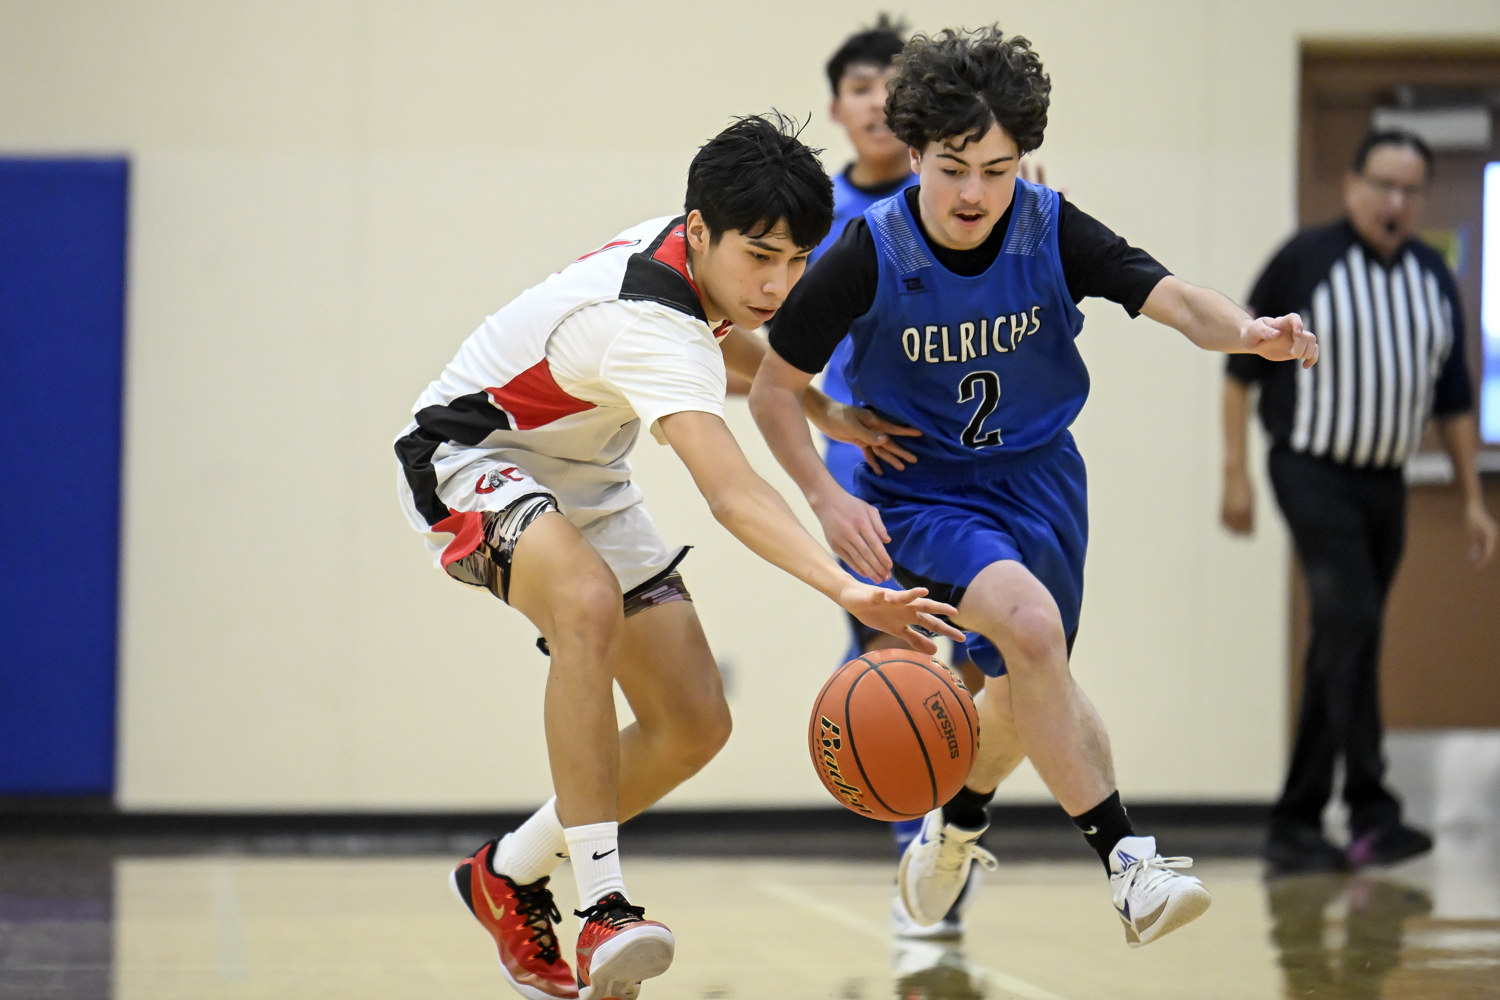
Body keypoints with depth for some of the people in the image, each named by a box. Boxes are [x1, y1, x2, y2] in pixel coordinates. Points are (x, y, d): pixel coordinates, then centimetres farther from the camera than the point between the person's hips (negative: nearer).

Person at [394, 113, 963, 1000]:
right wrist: (848, 590, -65)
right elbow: (732, 493, -52)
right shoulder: (652, 328, -36)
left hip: (582, 479, 9)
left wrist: (821, 410, 12)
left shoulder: (693, 253, -9)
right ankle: (603, 906, -42)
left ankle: (510, 875, 20)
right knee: (589, 602, -41)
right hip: (468, 456, -9)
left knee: (694, 726, 0)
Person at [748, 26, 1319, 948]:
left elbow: (1171, 297, -25)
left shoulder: (1052, 230, -13)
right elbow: (775, 385, -8)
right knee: (1028, 621, -30)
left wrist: (1246, 331, -47)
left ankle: (956, 829, 51)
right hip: (919, 491, -4)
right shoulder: (871, 255, -18)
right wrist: (826, 498, -21)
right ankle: (1127, 864, -28)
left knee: (1023, 683, 17)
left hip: (1037, 475, 4)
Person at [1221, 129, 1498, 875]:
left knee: (1343, 644, 10)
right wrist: (1235, 474, -8)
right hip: (1313, 472, -6)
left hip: (1385, 482, 6)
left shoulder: (1433, 278, 9)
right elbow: (1242, 368, -4)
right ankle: (1370, 812, -20)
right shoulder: (1305, 261, -7)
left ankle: (1295, 820, 18)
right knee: (1350, 624, -19)